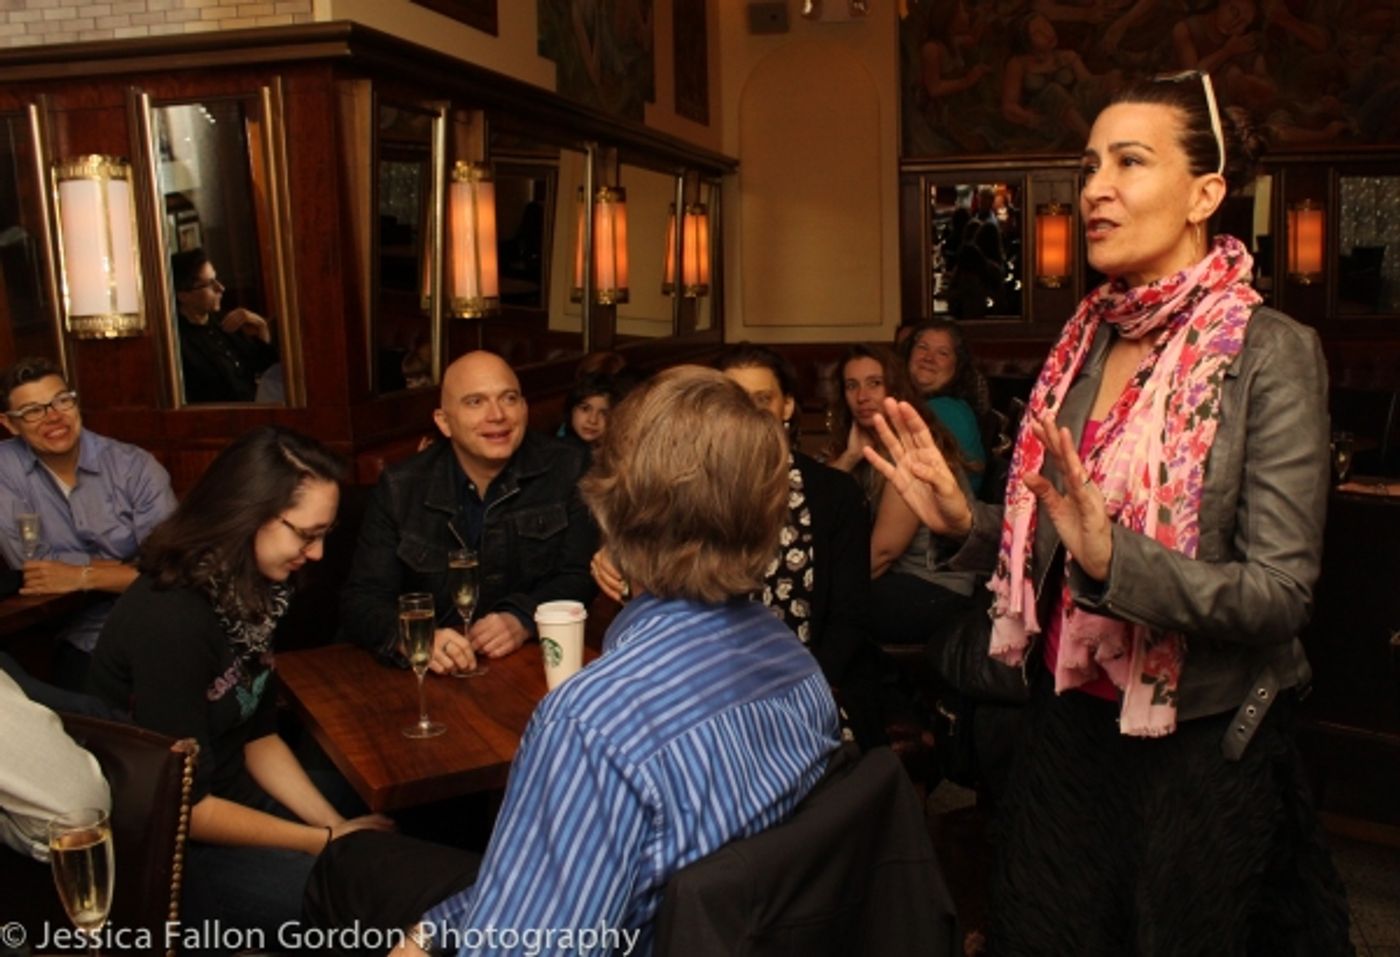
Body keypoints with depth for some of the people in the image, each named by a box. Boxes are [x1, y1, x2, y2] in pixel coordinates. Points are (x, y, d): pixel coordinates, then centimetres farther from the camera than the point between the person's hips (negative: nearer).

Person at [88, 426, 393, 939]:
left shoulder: (247, 591, -1)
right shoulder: (169, 621, -27)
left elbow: (259, 736, 7)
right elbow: (183, 805, -21)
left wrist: (336, 825, -3)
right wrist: (324, 841, -14)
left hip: (232, 798, 8)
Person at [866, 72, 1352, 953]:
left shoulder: (1270, 353, -14)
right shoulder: (1085, 343, 3)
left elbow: (1280, 594, -18)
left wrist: (1112, 557, -33)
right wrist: (964, 522, -6)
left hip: (1199, 747, -5)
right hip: (1069, 723, 5)